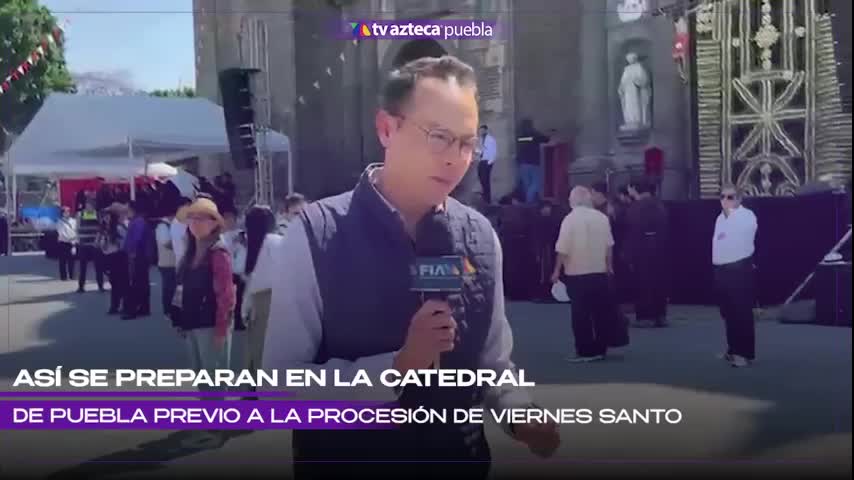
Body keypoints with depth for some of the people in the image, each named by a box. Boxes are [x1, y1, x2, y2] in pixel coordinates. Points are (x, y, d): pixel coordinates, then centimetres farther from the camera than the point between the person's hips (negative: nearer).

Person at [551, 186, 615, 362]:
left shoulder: (570, 219, -10)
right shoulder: (602, 217, 2)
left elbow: (563, 249, -12)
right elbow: (609, 245, 7)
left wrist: (557, 271, -3)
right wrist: (609, 266, 20)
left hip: (577, 272, -4)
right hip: (600, 271, 4)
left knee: (581, 314, 1)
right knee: (601, 312, 10)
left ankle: (585, 351, 0)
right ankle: (600, 349, 14)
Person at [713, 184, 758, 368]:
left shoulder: (747, 216, -9)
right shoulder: (720, 218, 15)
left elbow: (741, 237, -23)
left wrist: (730, 211, -18)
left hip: (740, 268, -8)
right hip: (721, 269, 8)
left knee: (742, 312, -7)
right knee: (728, 312, 14)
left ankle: (745, 353, -4)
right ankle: (733, 349, 25)